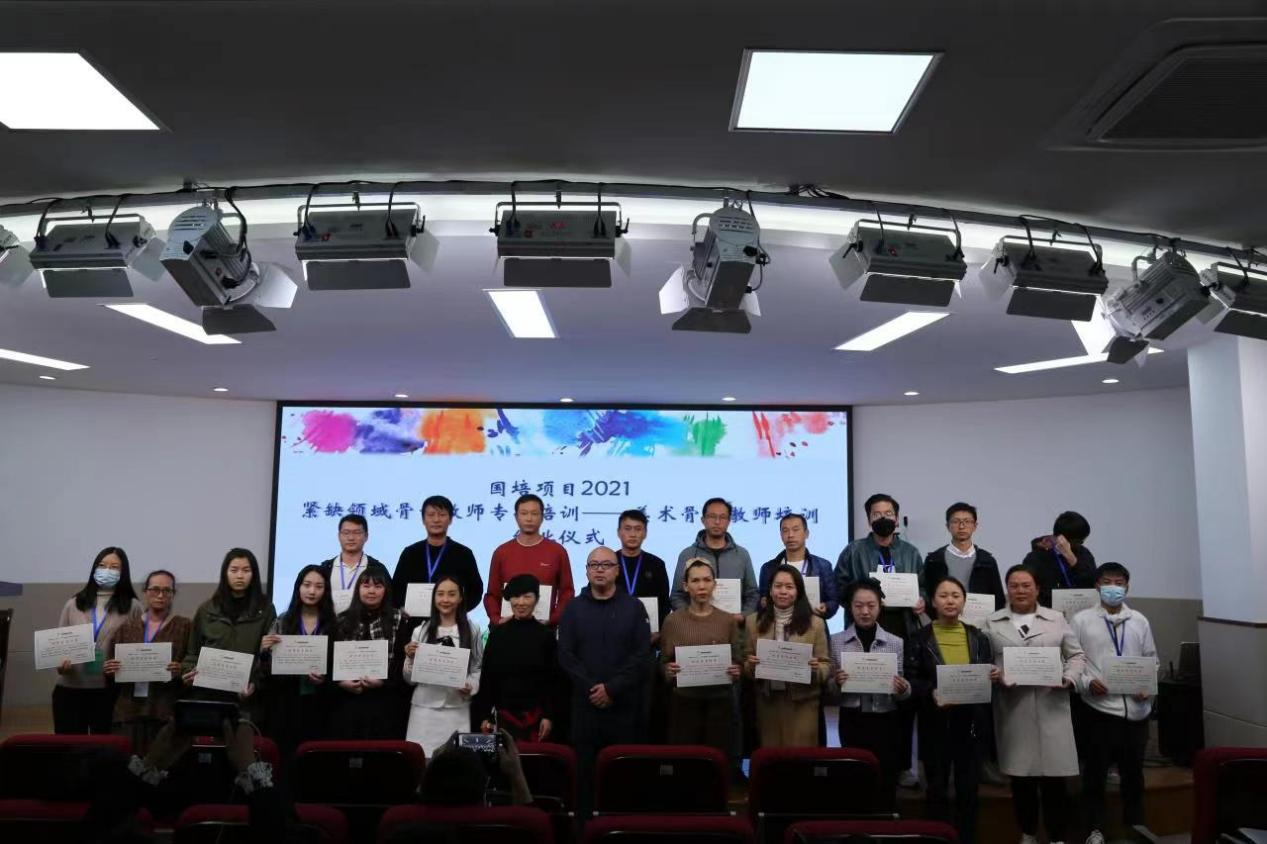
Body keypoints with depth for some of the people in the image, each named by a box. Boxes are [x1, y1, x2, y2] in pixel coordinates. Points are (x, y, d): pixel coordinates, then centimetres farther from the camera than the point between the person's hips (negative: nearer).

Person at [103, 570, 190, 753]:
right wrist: (108, 670, -5)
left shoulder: (184, 627, 4)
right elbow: (108, 666, 16)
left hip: (166, 710, -3)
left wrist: (180, 671, -19)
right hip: (129, 710, 3)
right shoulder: (127, 627, 14)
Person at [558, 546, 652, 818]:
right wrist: (591, 687, -11)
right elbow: (566, 655, 0)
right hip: (585, 703, 1)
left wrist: (613, 688, -11)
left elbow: (642, 655, -3)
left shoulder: (634, 607, 4)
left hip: (625, 704, -1)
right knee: (585, 768, 2)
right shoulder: (573, 609, 8)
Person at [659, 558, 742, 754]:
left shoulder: (727, 620, 4)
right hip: (684, 701, -1)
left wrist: (735, 672, -10)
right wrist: (669, 671, -14)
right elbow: (663, 662, 6)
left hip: (719, 700, 1)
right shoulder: (673, 620, 1)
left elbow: (736, 661, 10)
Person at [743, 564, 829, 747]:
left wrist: (815, 669, -18)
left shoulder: (815, 623, 1)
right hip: (767, 700, 1)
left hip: (803, 701, -1)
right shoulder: (753, 622, 4)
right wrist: (750, 665, -12)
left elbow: (826, 665, 3)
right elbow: (744, 663, 9)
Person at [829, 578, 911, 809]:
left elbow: (902, 694, 7)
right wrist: (836, 683, -15)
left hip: (885, 722, 0)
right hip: (852, 722, 0)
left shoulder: (895, 643, 2)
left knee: (886, 784, 2)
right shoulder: (836, 641, 2)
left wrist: (903, 689, -14)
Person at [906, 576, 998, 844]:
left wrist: (994, 675, -11)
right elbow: (911, 681, -5)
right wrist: (931, 692, -23)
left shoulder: (979, 637, 6)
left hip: (972, 721, 2)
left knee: (968, 787, 10)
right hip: (936, 722, -2)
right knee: (937, 789, 5)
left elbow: (989, 675, 12)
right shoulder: (920, 638, -3)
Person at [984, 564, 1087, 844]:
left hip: (1051, 708, 0)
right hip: (1013, 710, 0)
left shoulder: (1056, 619, 10)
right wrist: (996, 677, -14)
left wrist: (1068, 678, -6)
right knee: (1021, 775, 8)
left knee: (1053, 775, -1)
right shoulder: (992, 622, 7)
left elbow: (1077, 655, 11)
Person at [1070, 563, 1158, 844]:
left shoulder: (1139, 621, 9)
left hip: (1136, 708, 3)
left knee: (1133, 772, 13)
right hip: (1100, 707, -2)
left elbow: (1152, 661, 12)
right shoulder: (1081, 620, 1)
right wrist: (1086, 682, -15)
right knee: (1096, 772, 4)